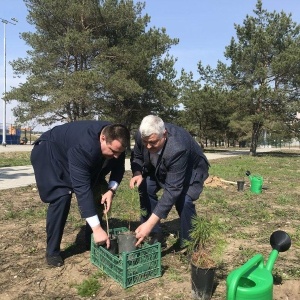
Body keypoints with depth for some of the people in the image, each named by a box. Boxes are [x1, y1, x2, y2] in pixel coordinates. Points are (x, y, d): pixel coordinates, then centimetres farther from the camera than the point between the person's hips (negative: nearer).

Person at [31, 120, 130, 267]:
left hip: (72, 153, 7)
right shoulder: (83, 148, -44)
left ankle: (92, 241, 12)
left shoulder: (116, 141, -22)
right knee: (61, 196, -23)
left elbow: (118, 168, -6)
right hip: (49, 152, -7)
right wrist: (97, 228, -46)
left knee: (100, 191, -2)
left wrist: (111, 190, -26)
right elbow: (82, 188, -45)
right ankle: (52, 251, -5)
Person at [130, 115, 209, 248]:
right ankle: (155, 234, 5)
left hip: (191, 170, -6)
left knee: (184, 201, -26)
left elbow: (172, 189, -45)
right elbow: (137, 156, -4)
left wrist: (150, 223, -48)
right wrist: (137, 173, -28)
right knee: (145, 188, -11)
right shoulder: (141, 135, -27)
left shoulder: (178, 148, -45)